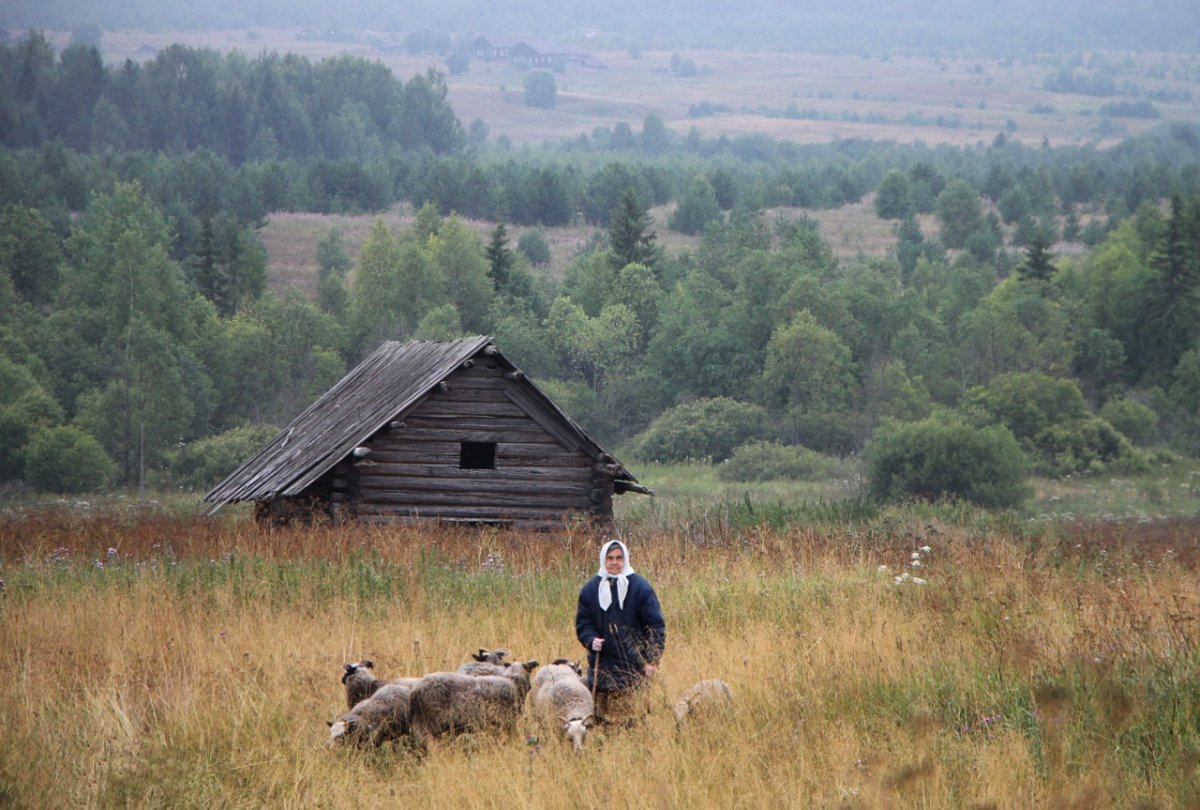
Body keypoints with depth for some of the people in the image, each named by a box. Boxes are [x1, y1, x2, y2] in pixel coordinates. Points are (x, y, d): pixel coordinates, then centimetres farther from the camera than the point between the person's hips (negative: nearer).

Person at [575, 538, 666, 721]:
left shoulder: (640, 587, -3)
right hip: (602, 665, 2)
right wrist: (591, 640, -12)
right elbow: (582, 623, 10)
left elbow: (656, 625, -3)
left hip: (635, 665, -2)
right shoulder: (591, 589, 6)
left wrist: (652, 660, -10)